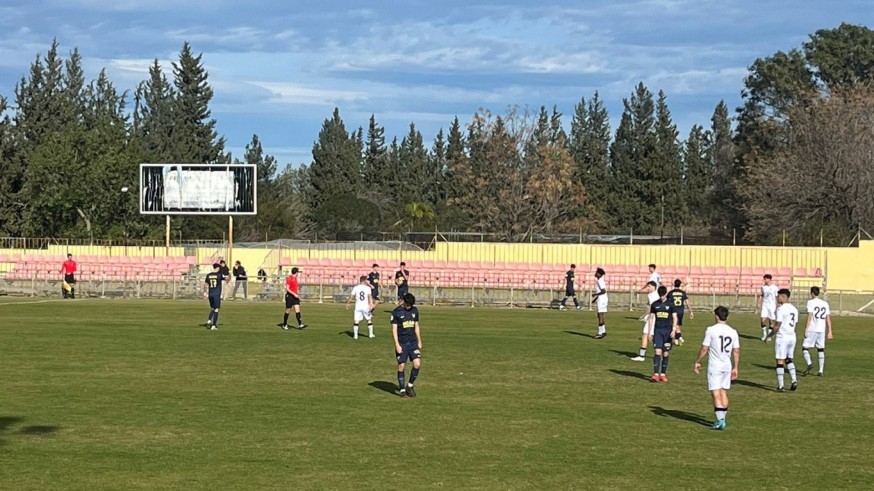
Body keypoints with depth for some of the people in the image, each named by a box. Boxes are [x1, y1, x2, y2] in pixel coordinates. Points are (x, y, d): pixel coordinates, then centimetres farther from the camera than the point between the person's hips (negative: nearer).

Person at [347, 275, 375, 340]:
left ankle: (355, 335, -2)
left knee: (356, 321, 3)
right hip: (366, 306, -1)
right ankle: (370, 334, 19)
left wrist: (348, 303, 16)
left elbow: (351, 296, 4)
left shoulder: (356, 288, 1)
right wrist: (371, 304, -26)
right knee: (369, 320, 15)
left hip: (358, 307, 1)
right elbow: (370, 296, -17)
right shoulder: (368, 288, -4)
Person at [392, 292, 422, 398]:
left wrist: (419, 341, 14)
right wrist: (397, 345, -13)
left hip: (413, 342, 4)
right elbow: (394, 329, -8)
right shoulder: (396, 312, -7)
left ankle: (410, 386, 11)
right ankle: (402, 389, 10)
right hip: (401, 344, -4)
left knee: (417, 364, -7)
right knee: (401, 366, -1)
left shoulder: (414, 310, 7)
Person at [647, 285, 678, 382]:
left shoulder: (670, 304, 3)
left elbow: (674, 318, 3)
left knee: (666, 353, 2)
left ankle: (663, 374, 10)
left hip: (667, 331, 0)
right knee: (657, 352, -12)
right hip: (657, 330, 0)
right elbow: (651, 318, 10)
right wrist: (650, 332, 6)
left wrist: (674, 330, -10)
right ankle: (655, 374, -15)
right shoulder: (655, 304, 6)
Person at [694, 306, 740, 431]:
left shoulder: (711, 330, -10)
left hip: (714, 366, -5)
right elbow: (736, 351, 6)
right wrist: (735, 368, 15)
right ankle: (722, 419, 20)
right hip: (727, 366, 5)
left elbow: (704, 348, -8)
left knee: (716, 393, -4)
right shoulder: (733, 332, 3)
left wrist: (697, 362, 4)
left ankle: (720, 420, -12)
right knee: (724, 392, 15)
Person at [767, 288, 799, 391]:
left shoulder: (781, 309, -13)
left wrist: (769, 335, -3)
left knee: (780, 361, -1)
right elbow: (794, 324, 12)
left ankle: (780, 386, 0)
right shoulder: (794, 309, 10)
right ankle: (794, 380, 6)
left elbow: (778, 326, -14)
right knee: (789, 360, 19)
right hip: (792, 336, 7)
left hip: (782, 337, -7)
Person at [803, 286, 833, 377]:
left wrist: (806, 329, -12)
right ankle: (821, 371, 7)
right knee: (821, 350, 11)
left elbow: (810, 316, -12)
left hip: (812, 329, -5)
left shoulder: (811, 302, -4)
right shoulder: (825, 303, 11)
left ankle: (809, 363, -22)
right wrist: (829, 332, 12)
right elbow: (828, 318, 10)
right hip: (822, 330, 5)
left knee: (805, 348, 2)